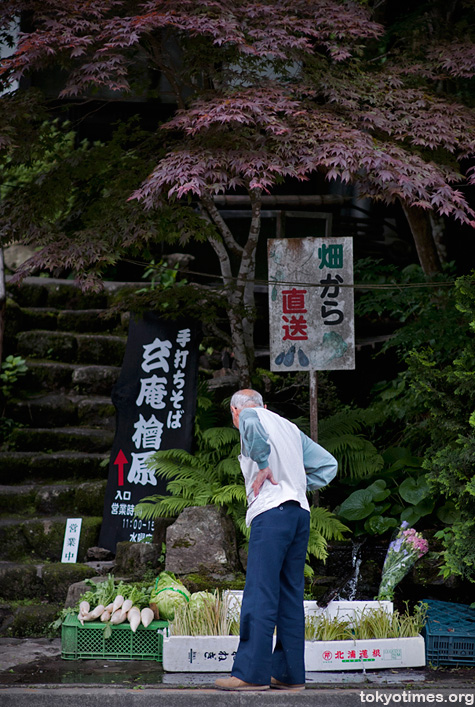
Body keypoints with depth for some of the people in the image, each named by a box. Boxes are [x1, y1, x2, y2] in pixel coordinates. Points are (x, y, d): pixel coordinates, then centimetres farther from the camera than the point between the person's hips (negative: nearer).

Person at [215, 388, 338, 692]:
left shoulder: (249, 415, 6)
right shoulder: (291, 427, 25)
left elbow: (253, 427, -21)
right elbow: (328, 464, 26)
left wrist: (263, 467, -13)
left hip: (272, 511, -7)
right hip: (301, 512, 7)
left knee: (260, 595, -9)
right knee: (290, 595, 8)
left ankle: (252, 673, -11)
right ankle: (290, 673, 8)